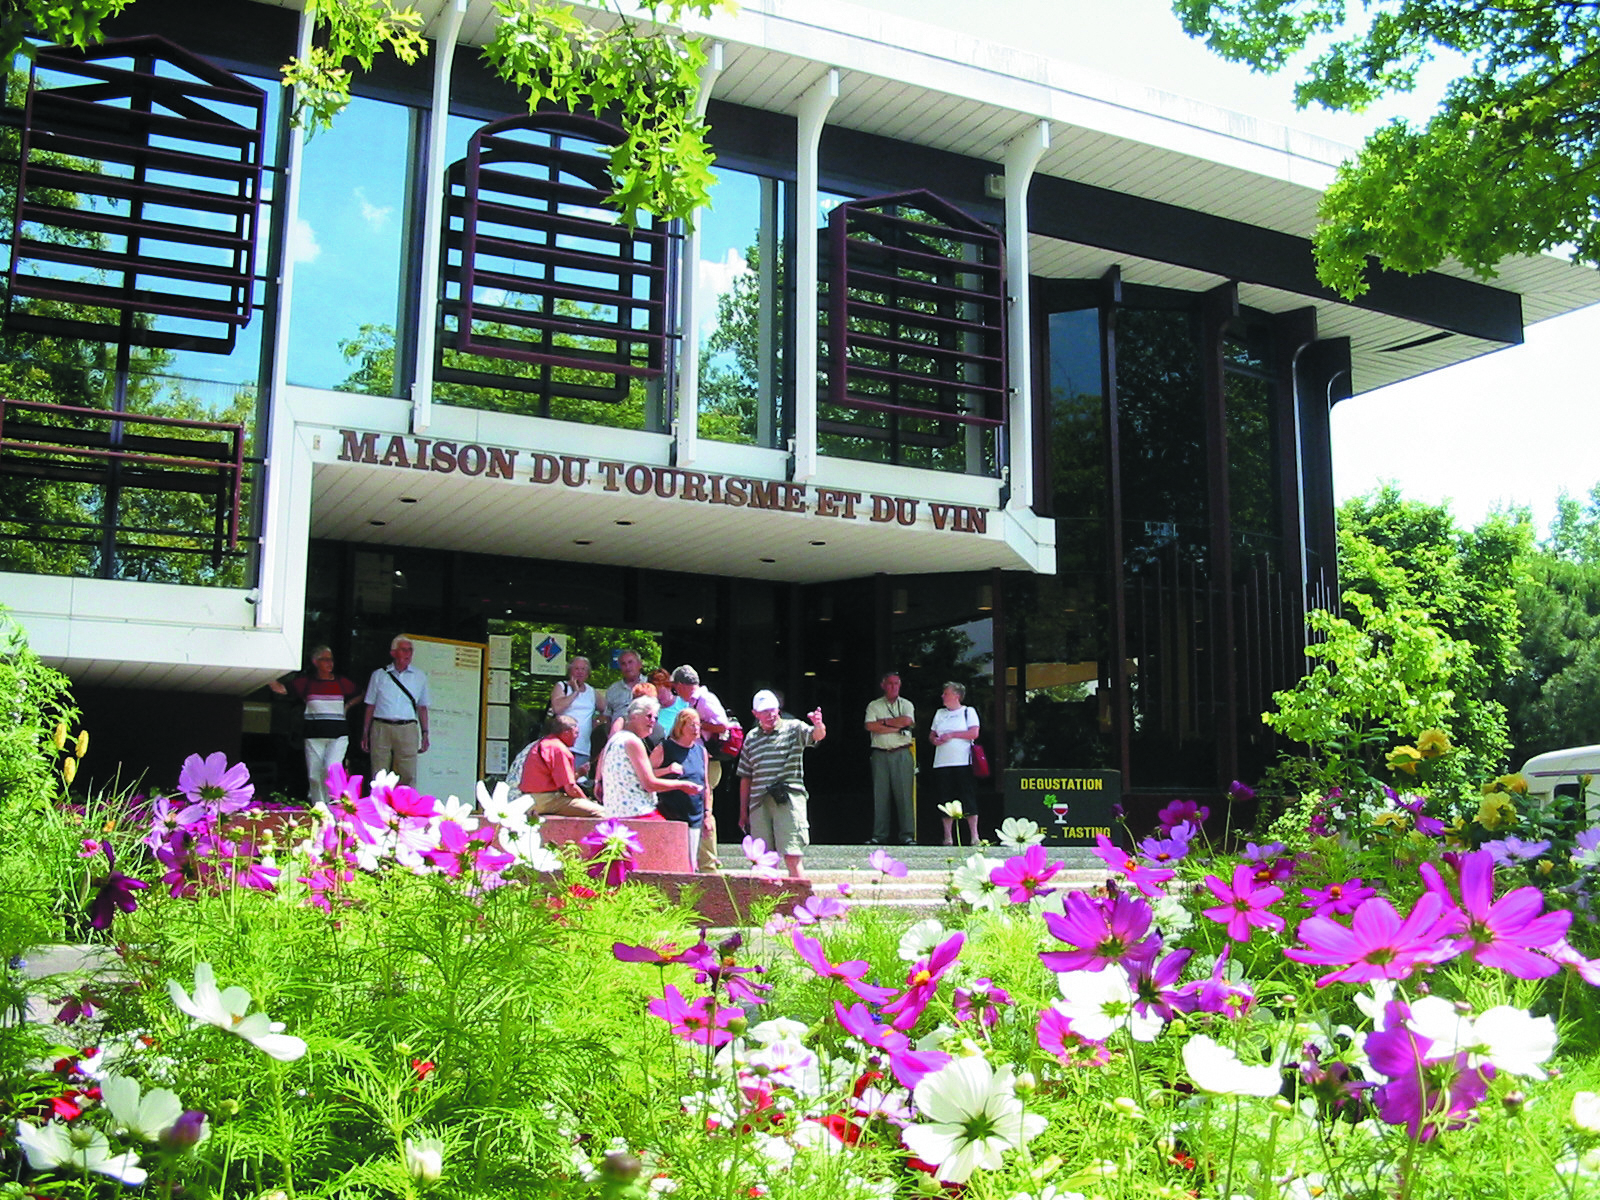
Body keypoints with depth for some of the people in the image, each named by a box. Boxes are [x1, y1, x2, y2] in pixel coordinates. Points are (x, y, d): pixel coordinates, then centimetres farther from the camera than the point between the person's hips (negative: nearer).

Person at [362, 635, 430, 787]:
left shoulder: (419, 677, 14)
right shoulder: (379, 675, 12)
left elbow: (422, 708, 16)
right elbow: (370, 706, 13)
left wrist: (425, 734, 9)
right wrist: (365, 733, 9)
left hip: (407, 729, 0)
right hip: (381, 727, 0)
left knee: (408, 775, -7)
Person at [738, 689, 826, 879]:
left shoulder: (794, 729, 5)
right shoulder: (751, 738, 16)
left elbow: (817, 735, -15)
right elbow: (745, 777, 19)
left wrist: (819, 725, -39)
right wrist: (743, 812, 17)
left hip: (789, 801, -4)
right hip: (759, 804, 4)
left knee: (792, 857, -10)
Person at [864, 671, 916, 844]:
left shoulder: (906, 704, 12)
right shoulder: (873, 706, 11)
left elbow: (907, 720, -8)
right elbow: (870, 726, -5)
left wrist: (884, 721, -2)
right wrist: (896, 727, -7)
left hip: (902, 754, -1)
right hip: (880, 754, 1)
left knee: (904, 793, -5)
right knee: (880, 794, -1)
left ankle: (907, 835, -2)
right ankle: (879, 835, 2)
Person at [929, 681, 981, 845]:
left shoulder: (968, 711, 4)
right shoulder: (940, 713, 19)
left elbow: (974, 733, -8)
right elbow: (931, 734, 22)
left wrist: (952, 734, -11)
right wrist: (934, 740, -1)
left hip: (963, 762, -5)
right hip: (942, 763, 5)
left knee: (968, 800, -8)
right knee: (946, 801, 3)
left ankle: (974, 836, -6)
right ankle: (947, 837, 8)